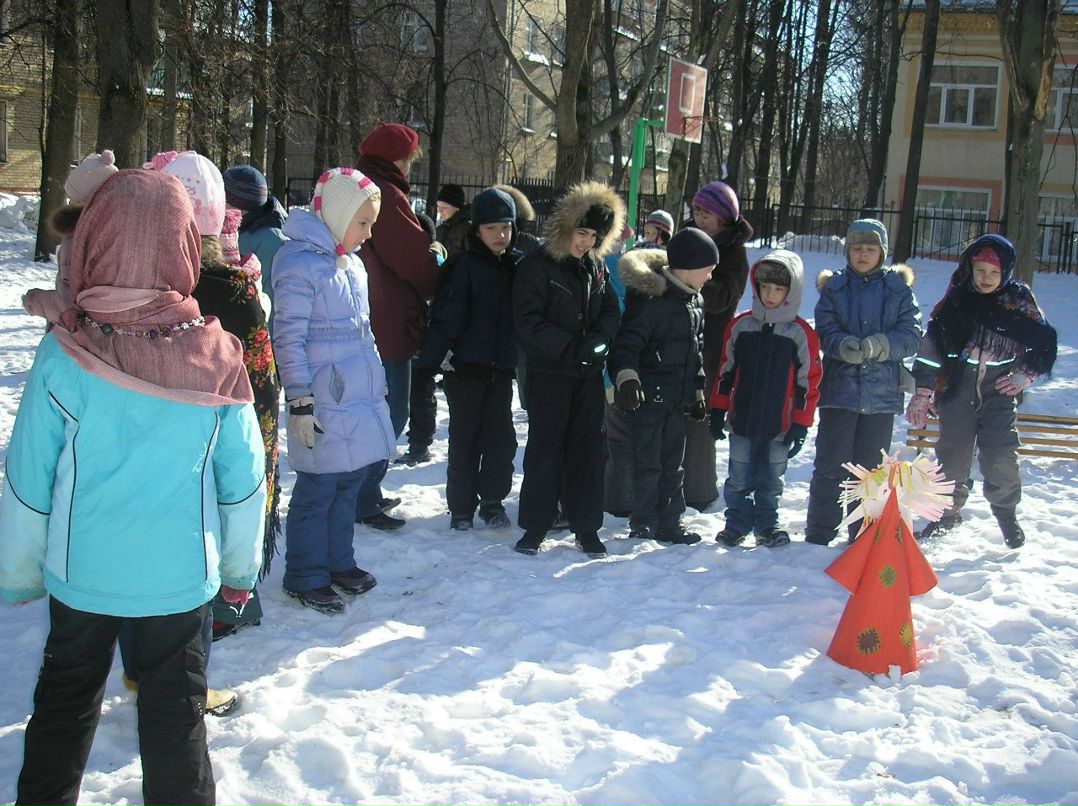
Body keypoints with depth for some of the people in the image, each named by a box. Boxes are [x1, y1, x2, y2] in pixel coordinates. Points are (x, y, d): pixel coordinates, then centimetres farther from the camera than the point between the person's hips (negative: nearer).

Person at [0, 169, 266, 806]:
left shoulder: (63, 358, -18)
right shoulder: (218, 359, -15)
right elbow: (243, 482, -7)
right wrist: (240, 568, 9)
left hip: (81, 573, 0)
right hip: (180, 578, 0)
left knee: (65, 704, 22)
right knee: (176, 710, 16)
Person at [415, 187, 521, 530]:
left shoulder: (518, 266, 5)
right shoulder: (463, 266, -9)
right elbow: (444, 319, -14)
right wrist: (427, 362, -19)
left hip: (502, 369, 4)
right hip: (466, 369, -4)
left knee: (501, 438, 8)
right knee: (465, 440, 5)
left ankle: (492, 501, 24)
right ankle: (461, 508, 15)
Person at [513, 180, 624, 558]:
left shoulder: (596, 267, 8)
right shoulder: (537, 266, -10)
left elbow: (611, 311, 11)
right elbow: (528, 322, -15)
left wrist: (600, 339, -11)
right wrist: (570, 347, -22)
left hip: (588, 373, 5)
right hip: (548, 374, -5)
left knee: (588, 448, 8)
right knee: (545, 449, 2)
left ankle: (586, 527, 18)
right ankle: (535, 527, 13)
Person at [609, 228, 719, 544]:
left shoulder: (693, 301, 10)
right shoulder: (651, 298, -18)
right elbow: (627, 343, -22)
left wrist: (696, 390, 21)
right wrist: (627, 376, -35)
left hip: (676, 399, 8)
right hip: (648, 396, -8)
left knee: (672, 462, 15)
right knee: (648, 464, 0)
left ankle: (669, 522, 25)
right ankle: (643, 525, 11)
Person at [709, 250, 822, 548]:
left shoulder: (801, 333, -4)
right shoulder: (740, 325, 2)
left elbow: (808, 382, -2)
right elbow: (725, 371, 8)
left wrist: (800, 426, -4)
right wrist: (717, 411, 7)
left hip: (779, 426, -1)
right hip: (741, 422, 1)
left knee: (770, 481, 11)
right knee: (738, 480, 8)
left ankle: (766, 526, 26)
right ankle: (736, 524, 23)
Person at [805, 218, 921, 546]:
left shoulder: (898, 289, 6)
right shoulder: (833, 288, 6)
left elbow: (912, 335, -3)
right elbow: (825, 331, -4)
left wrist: (878, 345, -20)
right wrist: (845, 346, -26)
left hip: (881, 393, 1)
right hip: (839, 390, -1)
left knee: (871, 469, 10)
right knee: (830, 467, 1)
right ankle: (818, 536, 10)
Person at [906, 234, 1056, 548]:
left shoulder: (1019, 299, 0)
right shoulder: (956, 299, -1)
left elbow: (1044, 342, 11)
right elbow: (932, 344, 1)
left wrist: (1026, 375, 1)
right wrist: (923, 391, 0)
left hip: (999, 392, -1)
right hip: (957, 389, 1)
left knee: (999, 456, -13)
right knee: (952, 457, 5)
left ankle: (1006, 513, 9)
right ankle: (948, 513, 24)